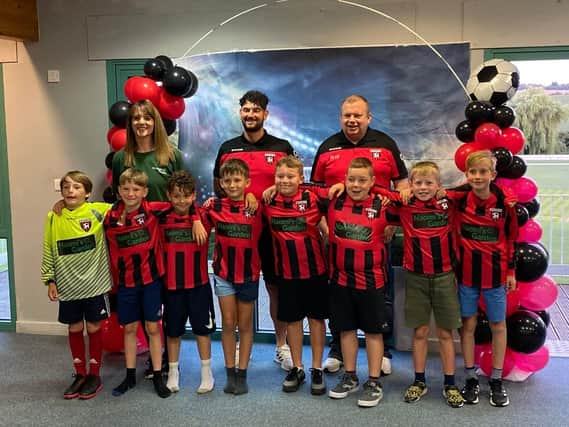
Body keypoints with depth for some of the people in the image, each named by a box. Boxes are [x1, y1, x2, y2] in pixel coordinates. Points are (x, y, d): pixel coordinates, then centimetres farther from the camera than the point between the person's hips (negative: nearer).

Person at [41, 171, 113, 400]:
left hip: (94, 284, -2)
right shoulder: (53, 218, 0)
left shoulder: (97, 211, -7)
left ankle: (94, 375, 23)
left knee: (94, 327, 9)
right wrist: (50, 280, 2)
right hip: (67, 286, 2)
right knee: (74, 329, 13)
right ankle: (80, 374, 28)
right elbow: (48, 251, 4)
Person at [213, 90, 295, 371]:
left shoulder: (282, 148, 3)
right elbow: (218, 189, 16)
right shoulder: (227, 149, 9)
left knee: (275, 287, 6)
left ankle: (282, 346, 19)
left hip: (273, 229, -1)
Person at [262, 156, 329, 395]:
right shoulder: (268, 203, -3)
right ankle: (297, 368, 27)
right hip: (286, 271, 2)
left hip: (315, 269, -2)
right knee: (292, 320, 12)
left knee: (316, 319, 9)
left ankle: (317, 370, 22)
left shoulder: (313, 199, -11)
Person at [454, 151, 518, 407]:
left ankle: (496, 381, 23)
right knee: (468, 324, 8)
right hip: (466, 272, 0)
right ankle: (471, 379, 21)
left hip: (495, 273, 0)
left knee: (498, 326, 9)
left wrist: (511, 271, 4)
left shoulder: (504, 202, -6)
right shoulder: (458, 200, -6)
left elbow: (511, 238, 3)